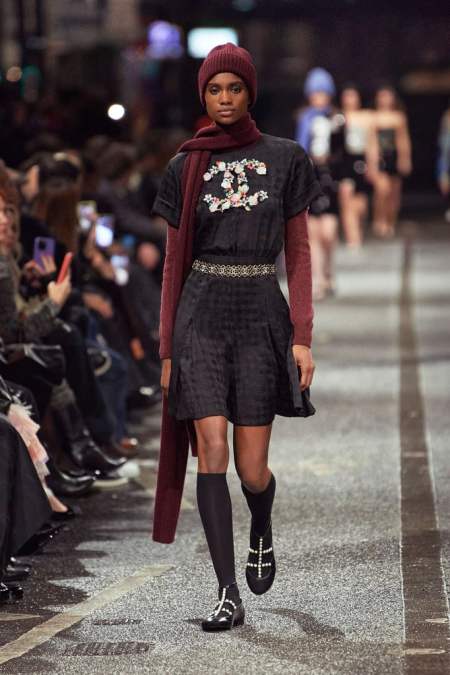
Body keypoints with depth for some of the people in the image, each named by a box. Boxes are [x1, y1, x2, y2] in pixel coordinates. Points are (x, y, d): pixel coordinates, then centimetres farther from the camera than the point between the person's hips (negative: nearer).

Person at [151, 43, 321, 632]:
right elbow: (173, 260, 10)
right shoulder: (187, 167, 7)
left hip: (261, 315, 0)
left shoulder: (284, 159, 5)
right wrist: (167, 350, 7)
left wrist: (302, 337, -3)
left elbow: (298, 252, 5)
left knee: (252, 467, -1)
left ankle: (261, 534, 35)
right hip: (201, 314, 0)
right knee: (212, 449, -13)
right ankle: (229, 595, -9)